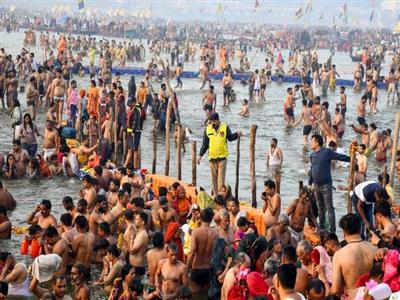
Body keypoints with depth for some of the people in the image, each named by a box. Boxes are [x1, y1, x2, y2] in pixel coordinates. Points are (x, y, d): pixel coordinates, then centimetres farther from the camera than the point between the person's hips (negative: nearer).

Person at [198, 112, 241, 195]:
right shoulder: (208, 129, 6)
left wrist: (237, 134, -17)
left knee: (221, 178, -7)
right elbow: (205, 144, 11)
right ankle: (215, 195, 16)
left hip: (222, 157, -2)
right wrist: (200, 155, 10)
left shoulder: (225, 127, 1)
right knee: (214, 178, 8)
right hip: (212, 157, 2)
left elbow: (230, 137, 2)